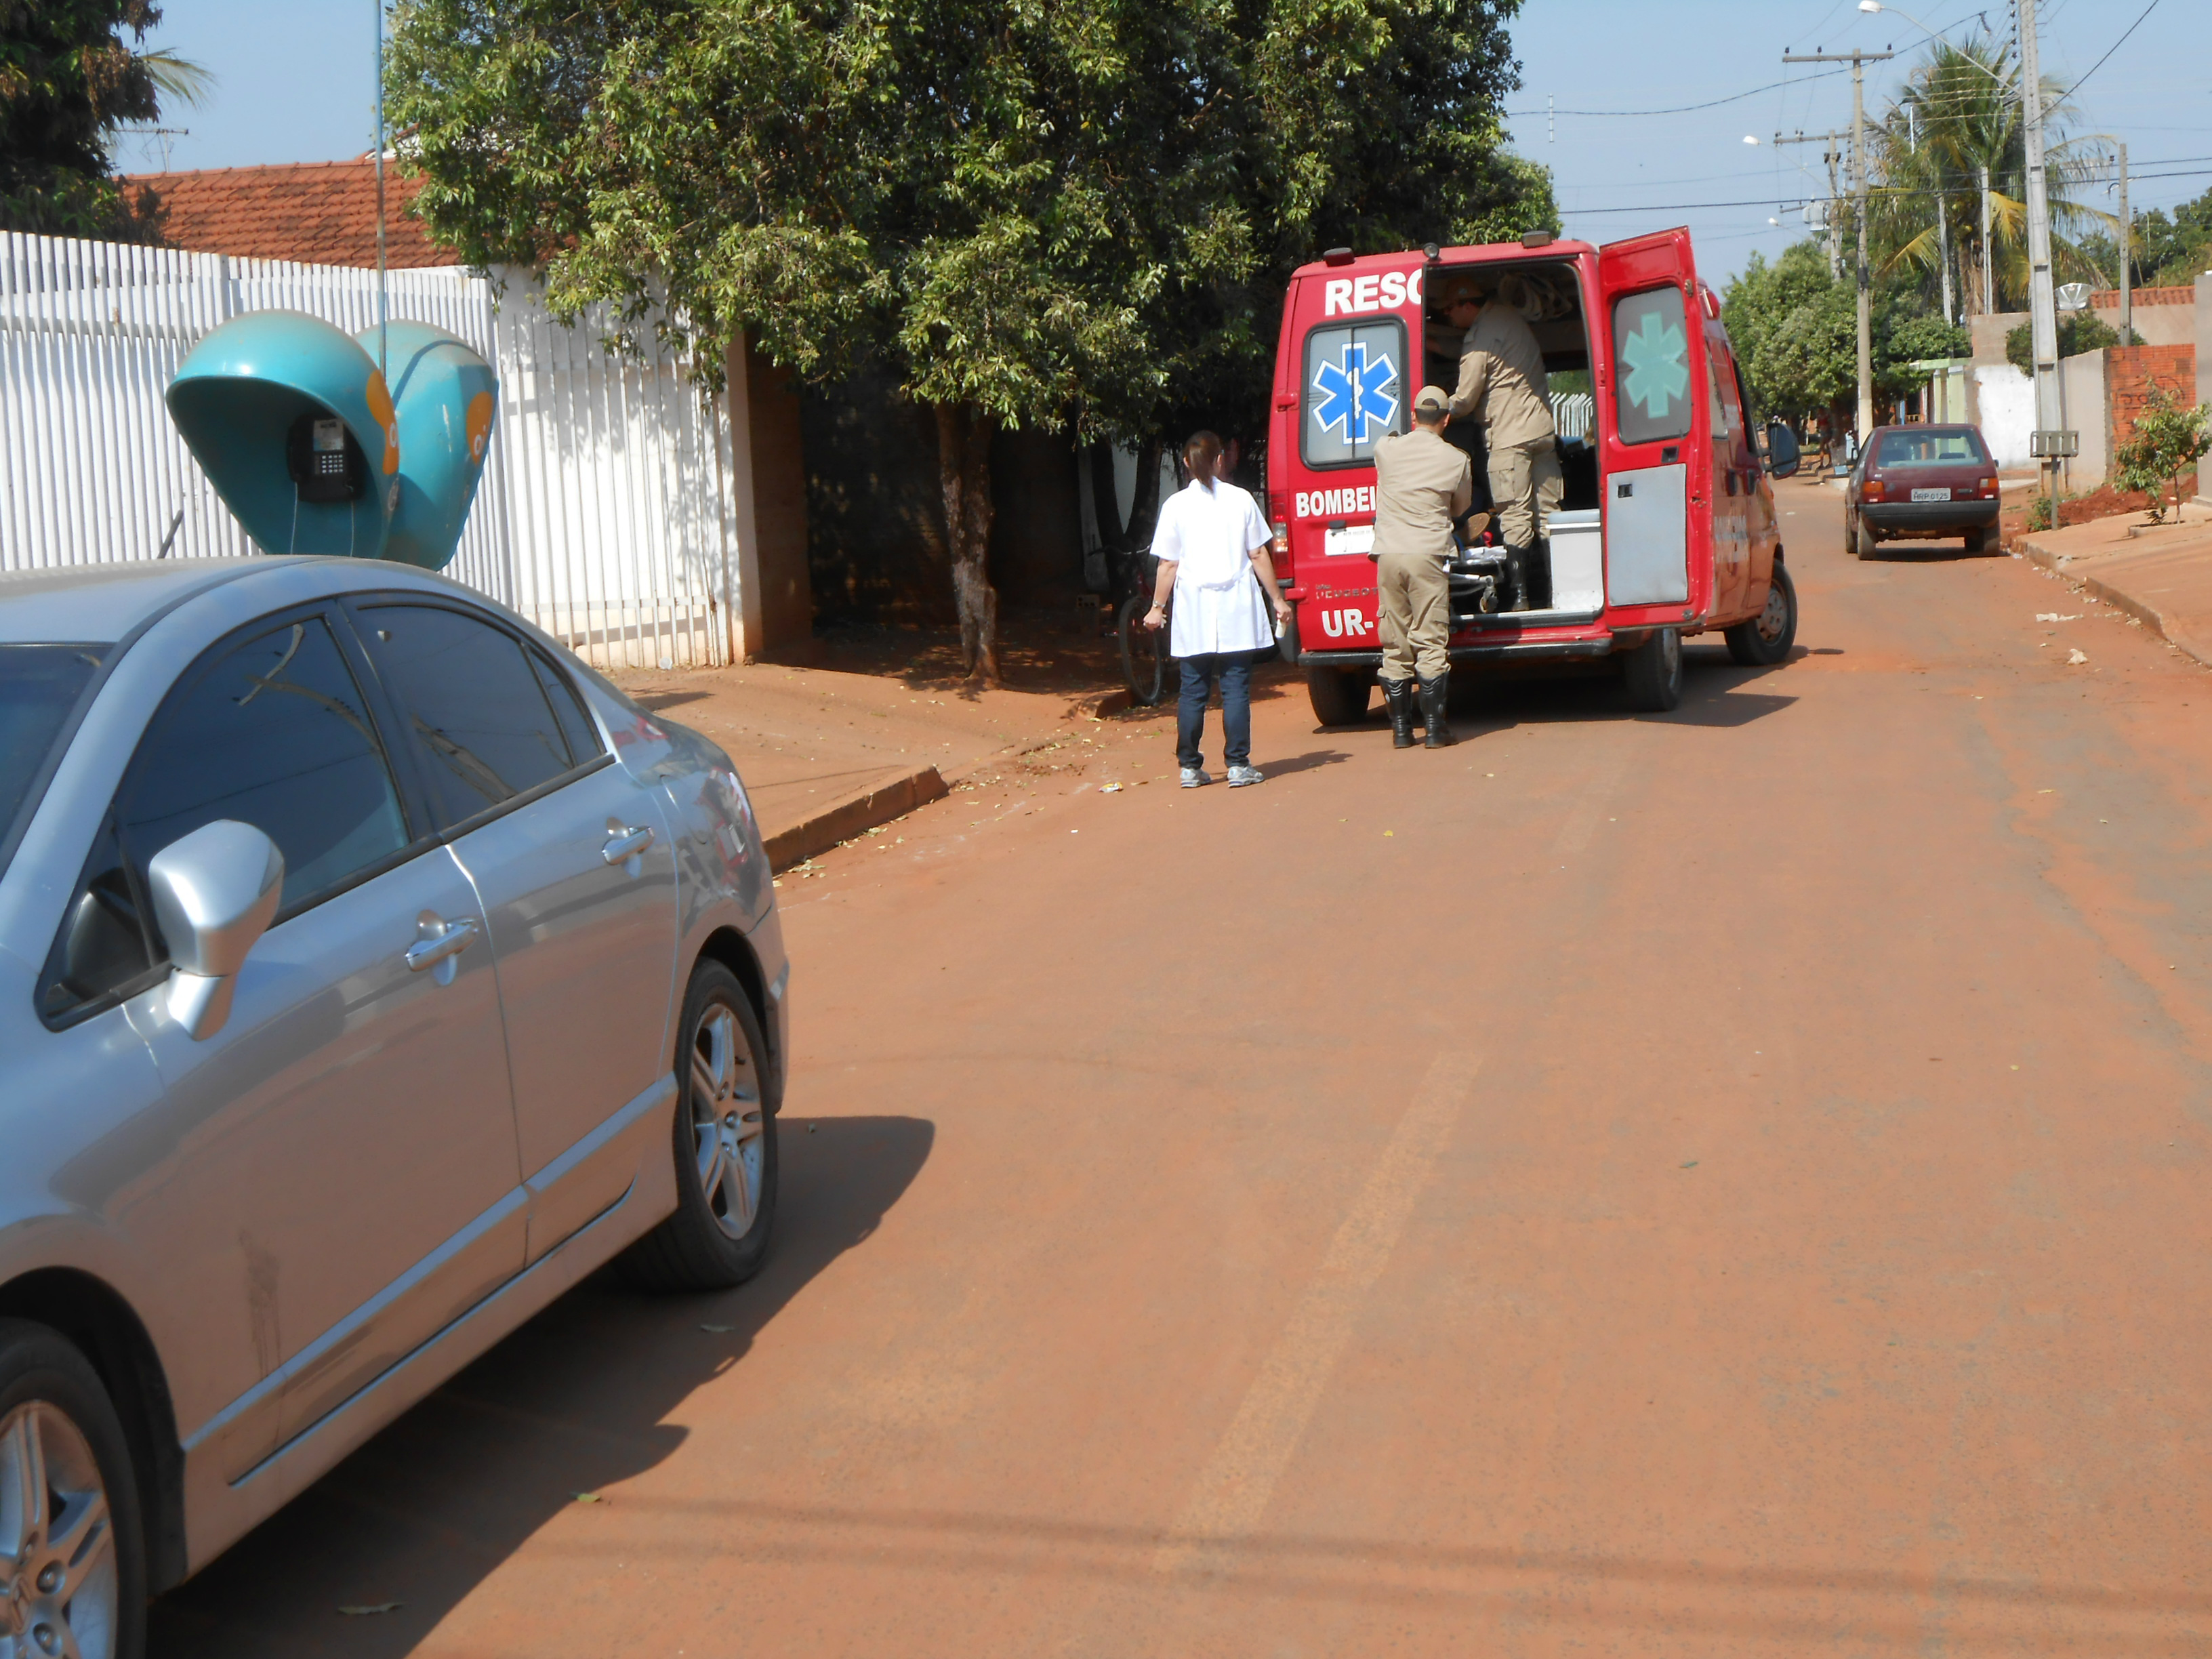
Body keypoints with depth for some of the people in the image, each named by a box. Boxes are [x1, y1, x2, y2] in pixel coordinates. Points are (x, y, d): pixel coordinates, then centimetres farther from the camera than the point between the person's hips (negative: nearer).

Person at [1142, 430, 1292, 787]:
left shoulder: (1175, 505, -1)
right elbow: (1259, 556, 1)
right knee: (1236, 688, 2)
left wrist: (1157, 607, 9)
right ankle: (1238, 765, 0)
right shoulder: (1241, 499, 0)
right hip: (1236, 609, -1)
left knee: (1193, 690, 7)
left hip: (1193, 611, 1)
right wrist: (1277, 598, 9)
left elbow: (1168, 565, 0)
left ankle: (1189, 766, 9)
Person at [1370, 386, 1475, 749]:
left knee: (1394, 644, 7)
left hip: (1388, 555, 2)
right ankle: (1434, 727, 0)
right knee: (1430, 642, 1)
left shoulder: (1386, 449, 4)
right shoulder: (1457, 461, 0)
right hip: (1427, 556, -2)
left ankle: (1401, 728, 9)